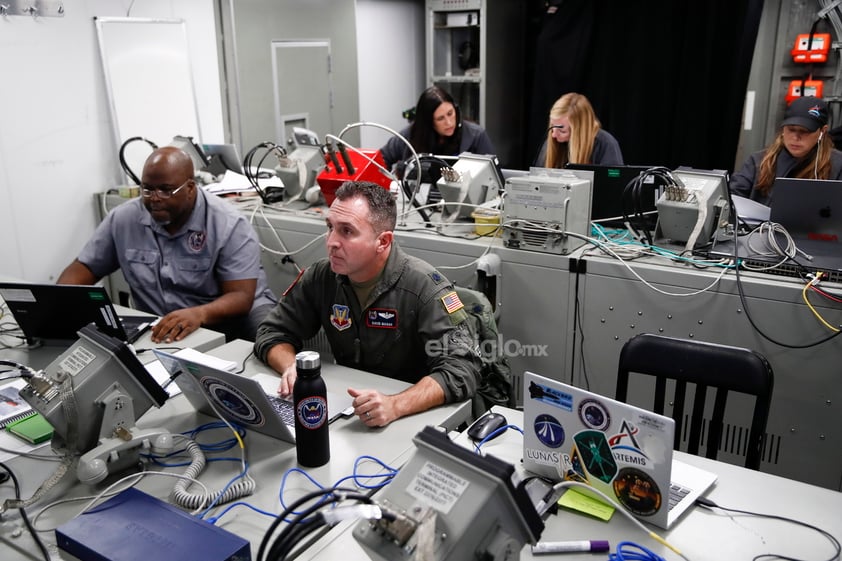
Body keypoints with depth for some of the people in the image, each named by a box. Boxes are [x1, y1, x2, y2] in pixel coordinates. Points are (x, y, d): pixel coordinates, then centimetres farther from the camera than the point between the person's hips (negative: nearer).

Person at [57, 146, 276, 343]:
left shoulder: (229, 224, -17)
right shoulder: (123, 219, -2)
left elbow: (241, 297, -22)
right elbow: (85, 267, 9)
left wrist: (199, 314, -44)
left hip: (229, 315, -4)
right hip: (160, 327, 5)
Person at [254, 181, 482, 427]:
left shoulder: (425, 287, -17)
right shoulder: (321, 276, -2)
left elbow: (461, 369, -24)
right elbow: (272, 333, 6)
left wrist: (396, 406, -38)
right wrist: (292, 367, -17)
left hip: (415, 415, -4)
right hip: (344, 407, 4)